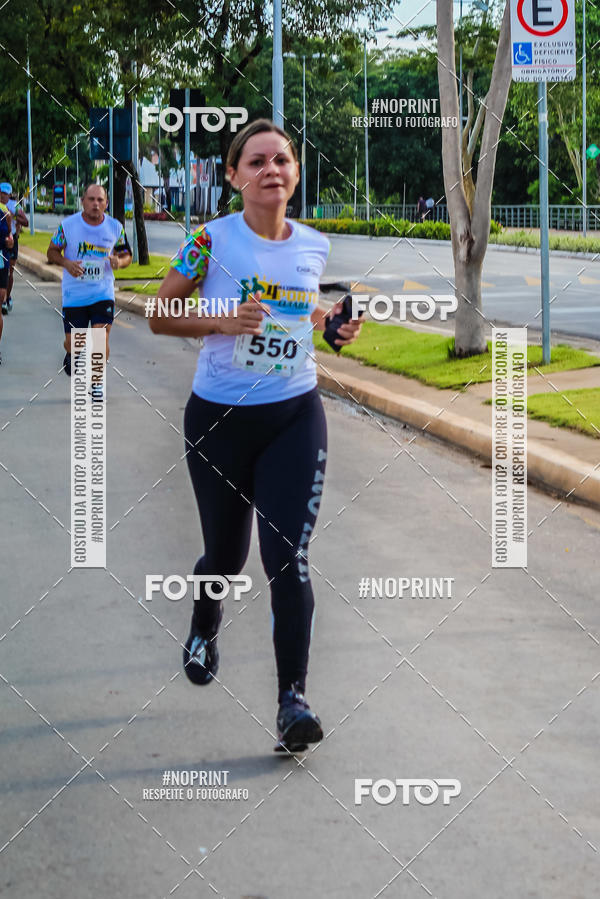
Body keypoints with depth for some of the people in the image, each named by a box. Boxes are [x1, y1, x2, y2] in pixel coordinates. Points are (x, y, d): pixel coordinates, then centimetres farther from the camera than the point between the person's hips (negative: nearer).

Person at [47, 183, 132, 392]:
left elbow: (126, 255, 10)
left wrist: (119, 261, -15)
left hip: (103, 293, 0)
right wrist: (66, 263, -18)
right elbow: (52, 251, 3)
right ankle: (71, 355, 45)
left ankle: (97, 381, 10)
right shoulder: (67, 225, -7)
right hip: (73, 294, 0)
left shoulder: (115, 227, -1)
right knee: (73, 342, 6)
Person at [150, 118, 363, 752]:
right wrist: (223, 322, -20)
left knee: (288, 558, -11)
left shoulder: (314, 247, 2)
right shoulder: (212, 240, -9)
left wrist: (332, 323, 0)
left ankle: (292, 700, -8)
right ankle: (203, 630, 49)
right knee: (226, 552, 15)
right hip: (219, 418, -1)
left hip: (295, 417, 1)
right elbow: (159, 316, -4)